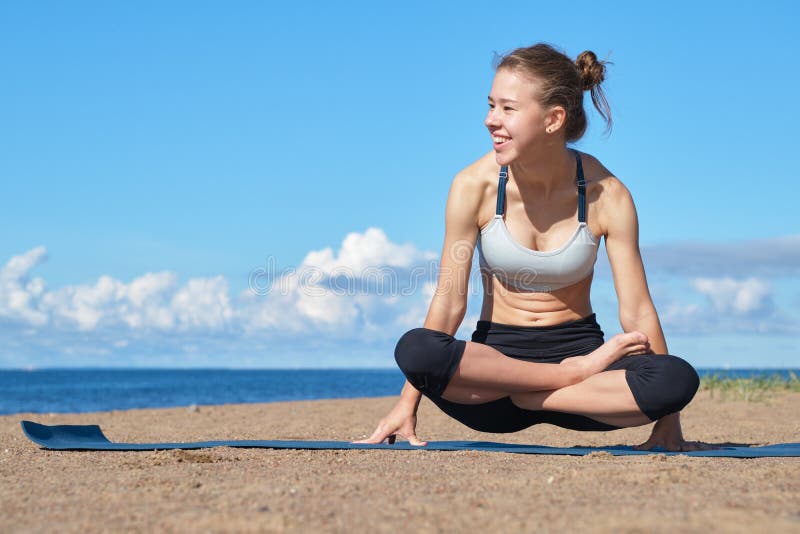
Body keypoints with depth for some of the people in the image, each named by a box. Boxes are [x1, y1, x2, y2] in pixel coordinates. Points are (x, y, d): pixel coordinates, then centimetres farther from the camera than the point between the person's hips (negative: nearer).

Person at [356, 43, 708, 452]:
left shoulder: (606, 195, -11)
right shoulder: (474, 186, -10)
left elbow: (637, 311, -9)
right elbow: (449, 299, -9)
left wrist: (668, 422, -13)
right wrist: (407, 404, -15)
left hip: (578, 346, 0)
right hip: (497, 352, 0)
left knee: (680, 378, -30)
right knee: (413, 348, -33)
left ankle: (528, 397, -20)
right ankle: (575, 375, -19)